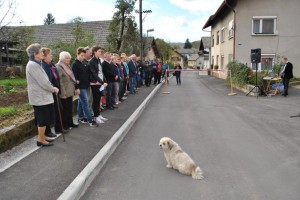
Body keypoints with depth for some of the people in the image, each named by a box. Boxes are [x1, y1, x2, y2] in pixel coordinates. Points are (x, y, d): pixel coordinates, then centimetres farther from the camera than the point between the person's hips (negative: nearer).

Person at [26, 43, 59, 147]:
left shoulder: (36, 64, 14)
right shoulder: (33, 65, -19)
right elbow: (43, 82, -22)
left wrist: (52, 88, 3)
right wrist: (53, 89, -7)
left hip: (41, 96, 10)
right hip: (40, 97, -10)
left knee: (42, 119, 18)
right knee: (43, 120, 1)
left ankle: (42, 137, 30)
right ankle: (41, 140, 13)